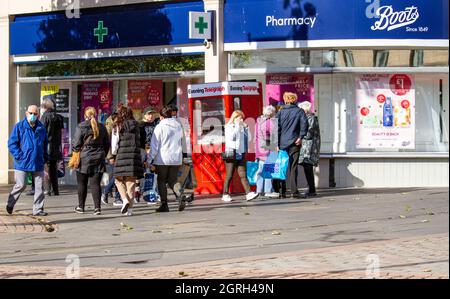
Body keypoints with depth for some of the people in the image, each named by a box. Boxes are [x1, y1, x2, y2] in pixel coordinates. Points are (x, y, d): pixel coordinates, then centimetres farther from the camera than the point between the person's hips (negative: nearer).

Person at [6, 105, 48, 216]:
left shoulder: (41, 128, 10)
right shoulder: (19, 126, -1)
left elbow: (45, 144, 22)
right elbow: (11, 143, -3)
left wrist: (45, 158, 12)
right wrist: (19, 156, -12)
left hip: (38, 164, 4)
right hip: (22, 163, -4)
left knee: (39, 187, 2)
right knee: (21, 185, -4)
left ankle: (38, 209, 10)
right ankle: (10, 203, 19)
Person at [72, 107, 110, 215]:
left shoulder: (81, 127, -9)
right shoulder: (101, 127, 4)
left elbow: (76, 144, -10)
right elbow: (107, 144, 11)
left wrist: (75, 150, 12)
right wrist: (103, 155, 21)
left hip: (84, 159, -3)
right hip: (98, 159, 3)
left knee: (82, 184, 10)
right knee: (95, 183, 3)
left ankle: (81, 206, 18)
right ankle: (97, 207, -5)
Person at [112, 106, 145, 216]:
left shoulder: (119, 126, 0)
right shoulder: (136, 125, 10)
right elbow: (139, 141, 12)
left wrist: (112, 156, 5)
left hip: (122, 155, -3)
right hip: (134, 155, 3)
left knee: (119, 180, 11)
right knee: (131, 181, 6)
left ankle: (125, 199, -12)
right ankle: (130, 208, 5)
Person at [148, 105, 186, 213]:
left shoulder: (160, 127, -7)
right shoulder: (178, 127, 10)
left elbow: (154, 145, -8)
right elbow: (181, 143, 17)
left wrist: (150, 159, -4)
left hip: (163, 159, -5)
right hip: (176, 159, 5)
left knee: (161, 181, 7)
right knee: (173, 180, 11)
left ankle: (164, 204, 4)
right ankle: (179, 197, -15)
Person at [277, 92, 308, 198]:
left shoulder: (280, 112, 5)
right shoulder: (299, 111, 2)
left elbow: (277, 128, 1)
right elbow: (304, 123, -12)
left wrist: (277, 143, 2)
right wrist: (301, 137, -8)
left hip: (282, 142, 1)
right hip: (294, 143, -1)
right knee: (293, 167, -1)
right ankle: (294, 191, -9)